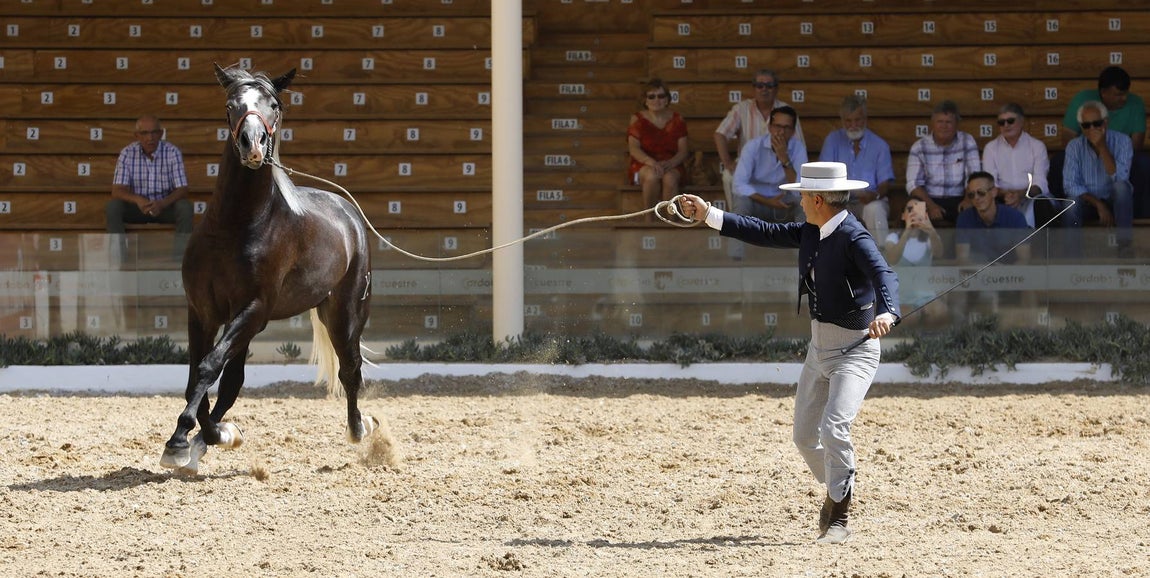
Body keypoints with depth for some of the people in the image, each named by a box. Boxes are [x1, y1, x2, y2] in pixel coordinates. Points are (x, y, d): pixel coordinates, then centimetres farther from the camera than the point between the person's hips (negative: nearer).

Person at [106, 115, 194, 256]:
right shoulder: (127, 153, -10)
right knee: (112, 207, -27)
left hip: (164, 207, -1)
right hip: (137, 207, 1)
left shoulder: (173, 152, -12)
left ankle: (180, 254, -26)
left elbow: (182, 190, -16)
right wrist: (137, 199, -39)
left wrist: (162, 204, -37)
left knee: (185, 208, -31)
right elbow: (117, 190, -16)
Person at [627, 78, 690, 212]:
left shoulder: (677, 120, 8)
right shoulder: (638, 120, 4)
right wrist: (651, 162, -29)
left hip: (671, 167, 1)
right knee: (652, 176, -37)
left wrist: (670, 163, -21)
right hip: (643, 167, -1)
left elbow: (683, 151, 2)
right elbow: (634, 149, -8)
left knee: (670, 178, -36)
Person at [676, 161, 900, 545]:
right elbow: (765, 233, 14)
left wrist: (886, 312, -57)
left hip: (855, 350, -9)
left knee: (834, 429, -21)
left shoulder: (854, 238, -21)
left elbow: (884, 275, -36)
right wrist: (708, 215, 14)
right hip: (819, 348, 9)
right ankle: (837, 491, 39)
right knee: (804, 435, 15)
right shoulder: (811, 233, 5)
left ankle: (839, 520, -9)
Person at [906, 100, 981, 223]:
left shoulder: (967, 142, 6)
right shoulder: (919, 147, 4)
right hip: (928, 200, -1)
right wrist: (930, 206, -22)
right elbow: (913, 184, -4)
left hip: (958, 201, 1)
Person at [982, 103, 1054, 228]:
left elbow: (1040, 184, -3)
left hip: (1032, 198, -1)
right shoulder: (991, 148, 11)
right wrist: (1005, 193, -22)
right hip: (1004, 199, 1)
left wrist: (1021, 194, -26)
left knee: (1042, 205, -36)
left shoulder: (1037, 146, 8)